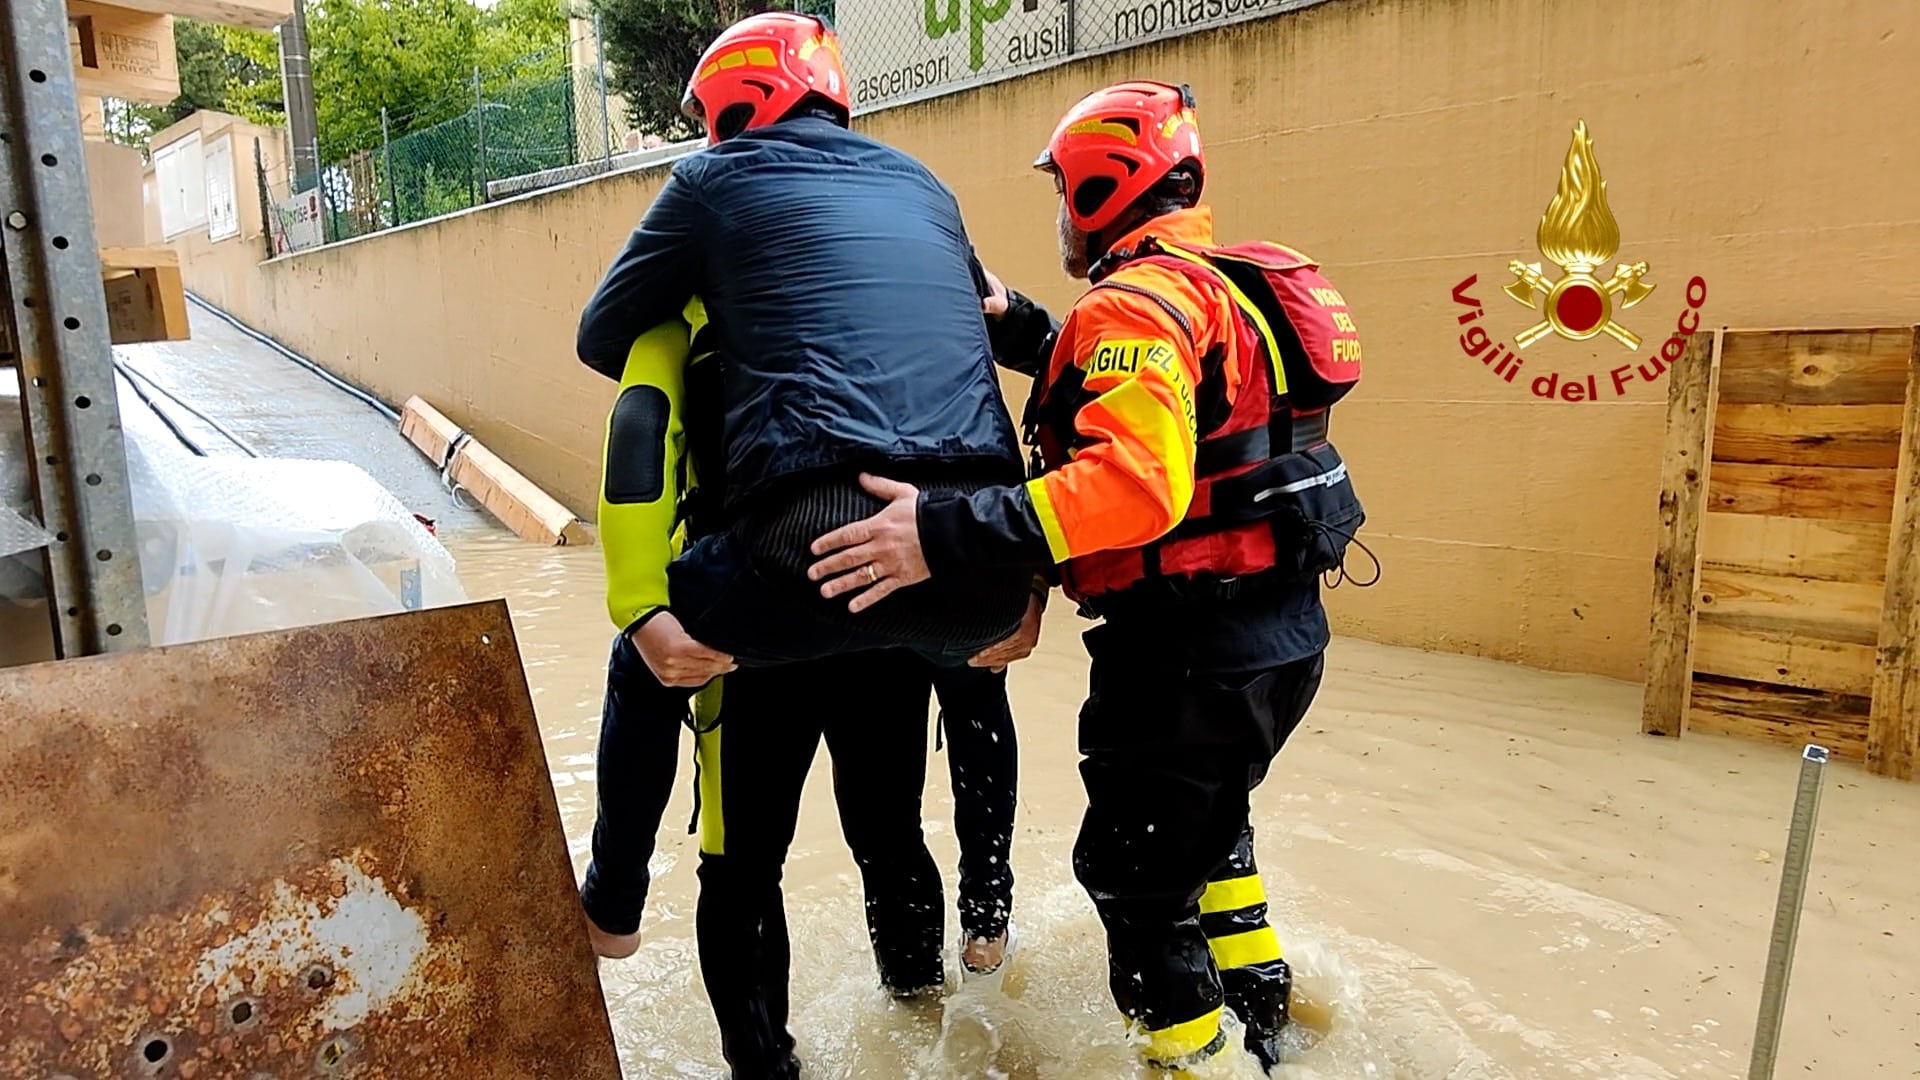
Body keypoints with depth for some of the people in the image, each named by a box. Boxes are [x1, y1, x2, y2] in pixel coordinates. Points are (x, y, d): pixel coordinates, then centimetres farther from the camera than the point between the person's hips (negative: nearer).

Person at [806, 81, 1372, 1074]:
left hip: (1197, 647, -11)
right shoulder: (1222, 287, 15)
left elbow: (1137, 479, -34)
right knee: (1205, 820, 30)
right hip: (1278, 628, 11)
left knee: (1135, 872, 6)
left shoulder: (1138, 300, -17)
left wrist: (948, 532, -38)